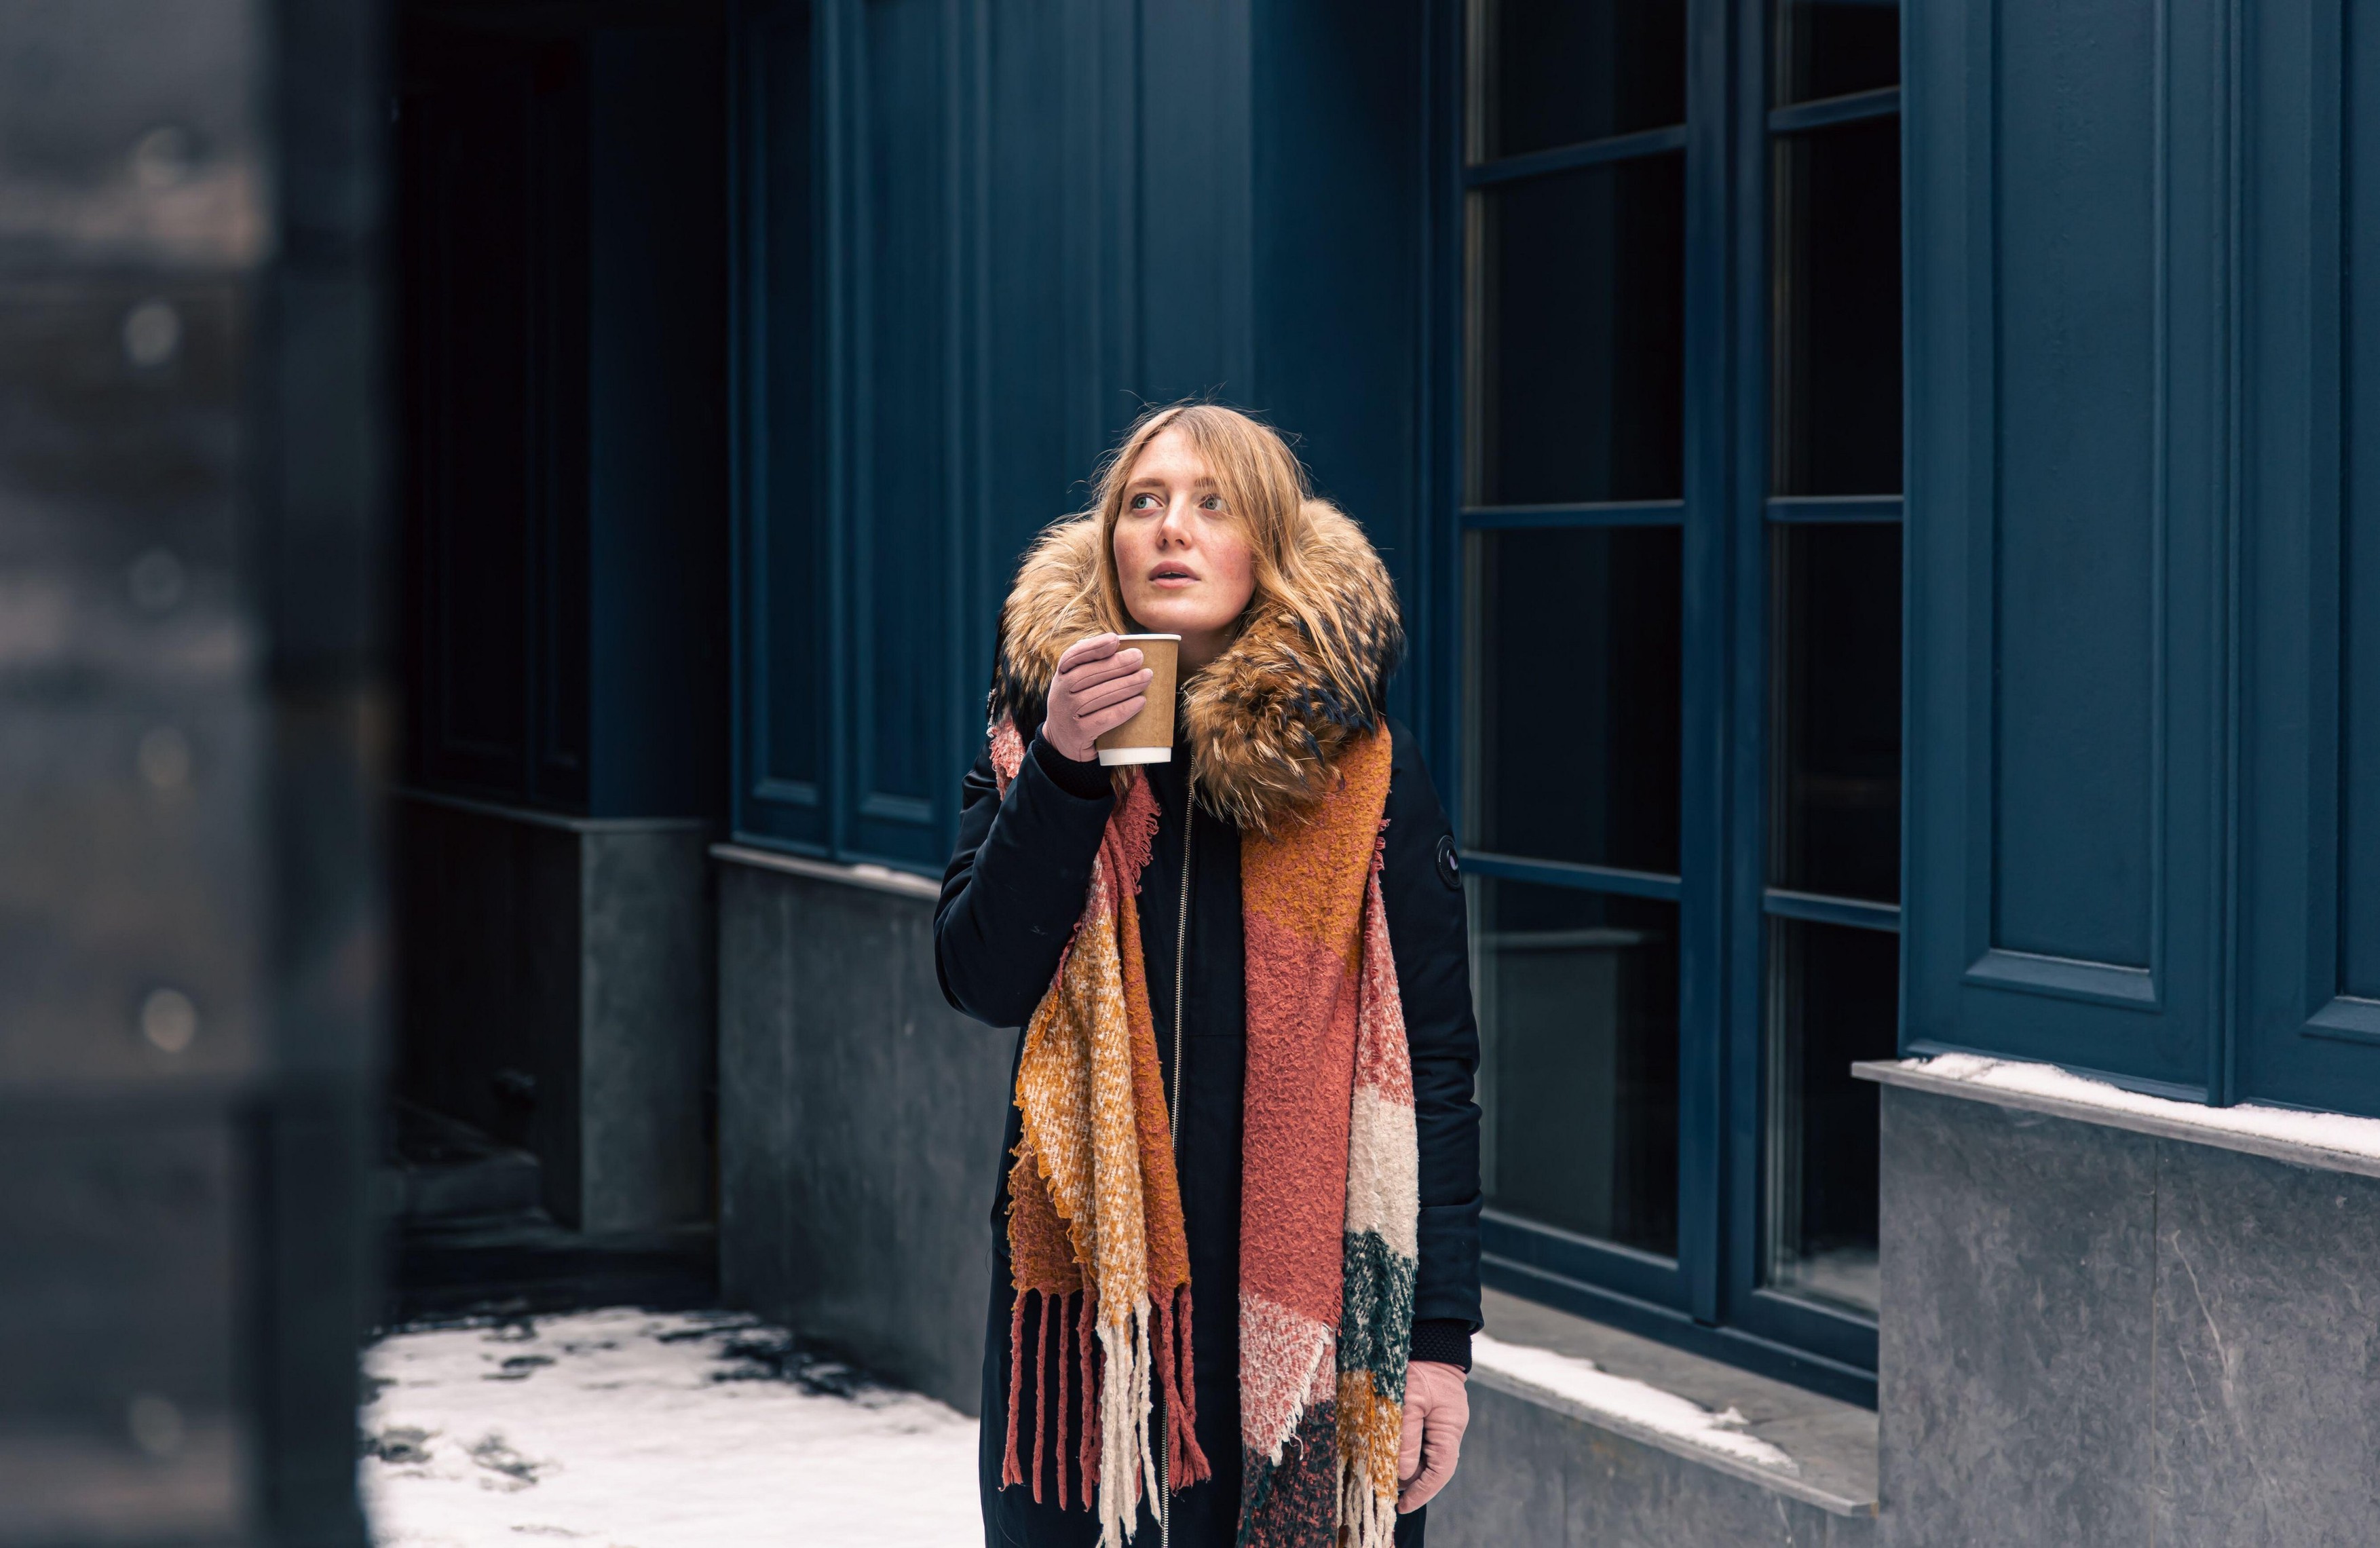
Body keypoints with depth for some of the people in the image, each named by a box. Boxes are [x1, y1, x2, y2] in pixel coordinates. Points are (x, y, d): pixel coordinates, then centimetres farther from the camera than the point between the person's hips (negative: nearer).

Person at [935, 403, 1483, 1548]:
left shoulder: (1361, 772, 0)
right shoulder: (1033, 743, 6)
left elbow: (1432, 1068, -1)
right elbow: (983, 981, -7)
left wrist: (1436, 1338, -5)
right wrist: (1063, 770, -18)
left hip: (1300, 1306, -1)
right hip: (1085, 1295, 1)